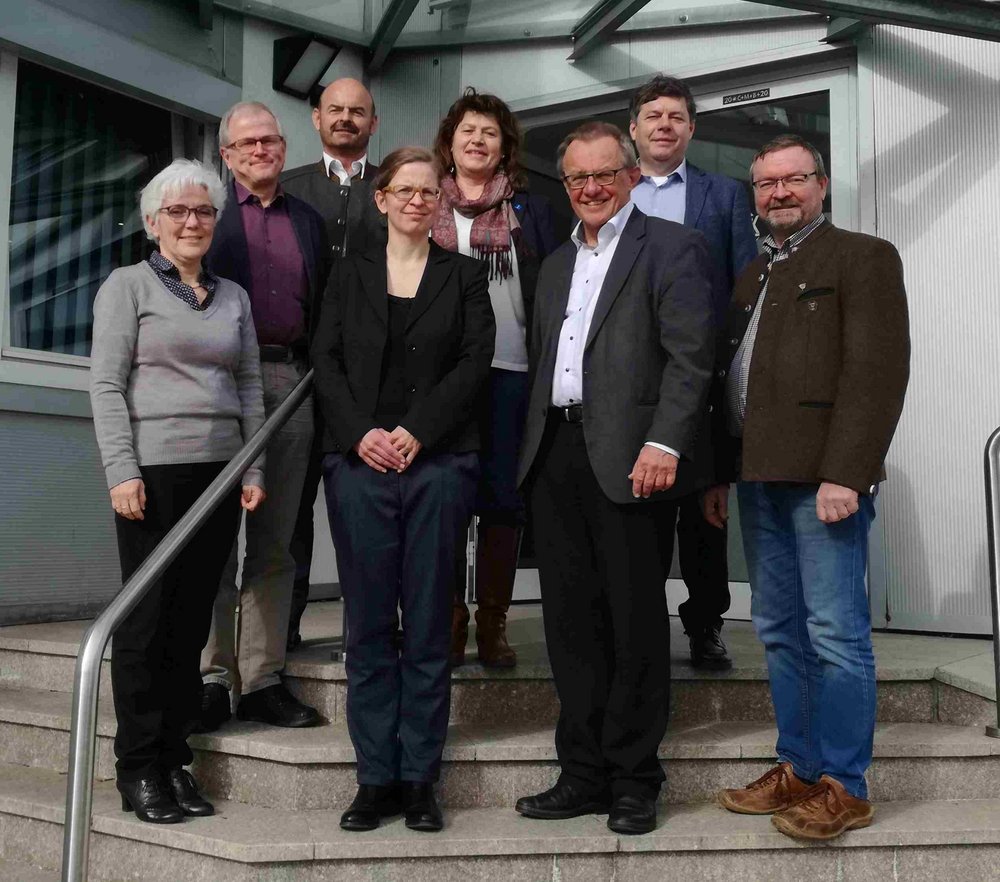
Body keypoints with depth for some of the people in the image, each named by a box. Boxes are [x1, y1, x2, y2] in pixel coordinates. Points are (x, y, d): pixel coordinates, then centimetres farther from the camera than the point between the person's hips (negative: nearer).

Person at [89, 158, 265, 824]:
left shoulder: (234, 297, 16)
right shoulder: (128, 285, 3)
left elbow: (250, 388, 14)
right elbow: (106, 384, -4)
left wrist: (254, 470, 5)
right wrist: (122, 470, -13)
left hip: (220, 475, 4)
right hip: (154, 471, -4)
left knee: (193, 620, 7)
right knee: (147, 619, 0)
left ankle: (176, 759, 16)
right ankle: (138, 769, 10)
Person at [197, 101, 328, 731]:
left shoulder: (308, 220, 19)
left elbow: (323, 309, 17)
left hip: (293, 379, 4)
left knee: (276, 541, 5)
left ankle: (262, 678, 12)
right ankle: (211, 675, 8)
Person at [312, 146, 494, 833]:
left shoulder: (464, 275, 11)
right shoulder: (351, 274, 15)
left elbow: (476, 360, 0)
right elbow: (326, 361, 7)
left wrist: (416, 432, -10)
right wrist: (361, 433, -9)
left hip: (438, 462, -1)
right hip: (360, 463, 1)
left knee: (428, 628, 2)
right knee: (369, 626, 3)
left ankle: (420, 779, 11)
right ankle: (375, 777, 12)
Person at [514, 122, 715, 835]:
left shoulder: (671, 247, 0)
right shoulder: (557, 263, 21)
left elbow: (690, 355, -10)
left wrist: (664, 444, -20)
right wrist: (534, 450, 12)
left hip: (627, 458, -6)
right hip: (556, 456, 7)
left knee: (636, 624, 3)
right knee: (572, 622, 10)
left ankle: (634, 781, 16)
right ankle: (584, 774, 21)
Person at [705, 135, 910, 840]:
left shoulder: (863, 256, 0)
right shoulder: (752, 276, 22)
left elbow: (878, 372, -11)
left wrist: (844, 473, -20)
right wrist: (720, 475, 14)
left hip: (822, 474, -7)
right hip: (760, 477, 7)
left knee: (836, 634, -3)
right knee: (779, 631, 10)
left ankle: (842, 787, 7)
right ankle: (798, 769, 20)